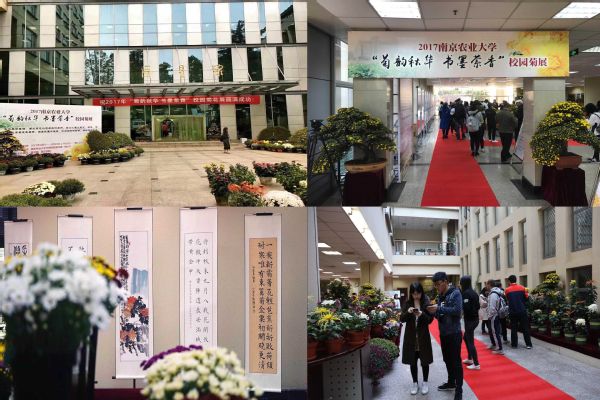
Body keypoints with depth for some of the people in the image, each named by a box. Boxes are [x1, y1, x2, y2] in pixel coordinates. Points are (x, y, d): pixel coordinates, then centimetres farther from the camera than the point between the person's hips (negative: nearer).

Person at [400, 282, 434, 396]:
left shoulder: (426, 303, -6)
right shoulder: (407, 303, 0)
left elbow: (430, 319, -7)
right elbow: (402, 319, -2)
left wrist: (422, 314, -26)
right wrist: (408, 312, -22)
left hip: (423, 336, -2)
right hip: (411, 336, 2)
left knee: (424, 360, 6)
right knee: (412, 361, 9)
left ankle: (425, 383, 19)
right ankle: (415, 383, 20)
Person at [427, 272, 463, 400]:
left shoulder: (455, 293, -12)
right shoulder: (440, 296, 9)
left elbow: (457, 310, -23)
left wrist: (439, 309, -24)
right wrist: (434, 312, -9)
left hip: (454, 333, -7)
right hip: (443, 333, 7)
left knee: (456, 361, -2)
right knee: (447, 359, 18)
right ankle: (451, 382, 33)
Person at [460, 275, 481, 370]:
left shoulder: (466, 293, -17)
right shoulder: (473, 292, 10)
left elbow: (466, 307, -23)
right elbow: (477, 306, 14)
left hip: (470, 320, -9)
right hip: (475, 318, 9)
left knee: (470, 341, -4)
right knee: (466, 338, 24)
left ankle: (476, 364, -3)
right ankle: (470, 358, 34)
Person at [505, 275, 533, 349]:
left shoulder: (507, 290, -3)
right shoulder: (522, 288, -2)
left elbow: (507, 299, 6)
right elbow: (526, 297, 4)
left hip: (513, 311, 0)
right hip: (522, 310, 0)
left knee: (514, 328, 9)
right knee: (525, 328, 6)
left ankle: (514, 344, 10)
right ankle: (528, 344, 5)